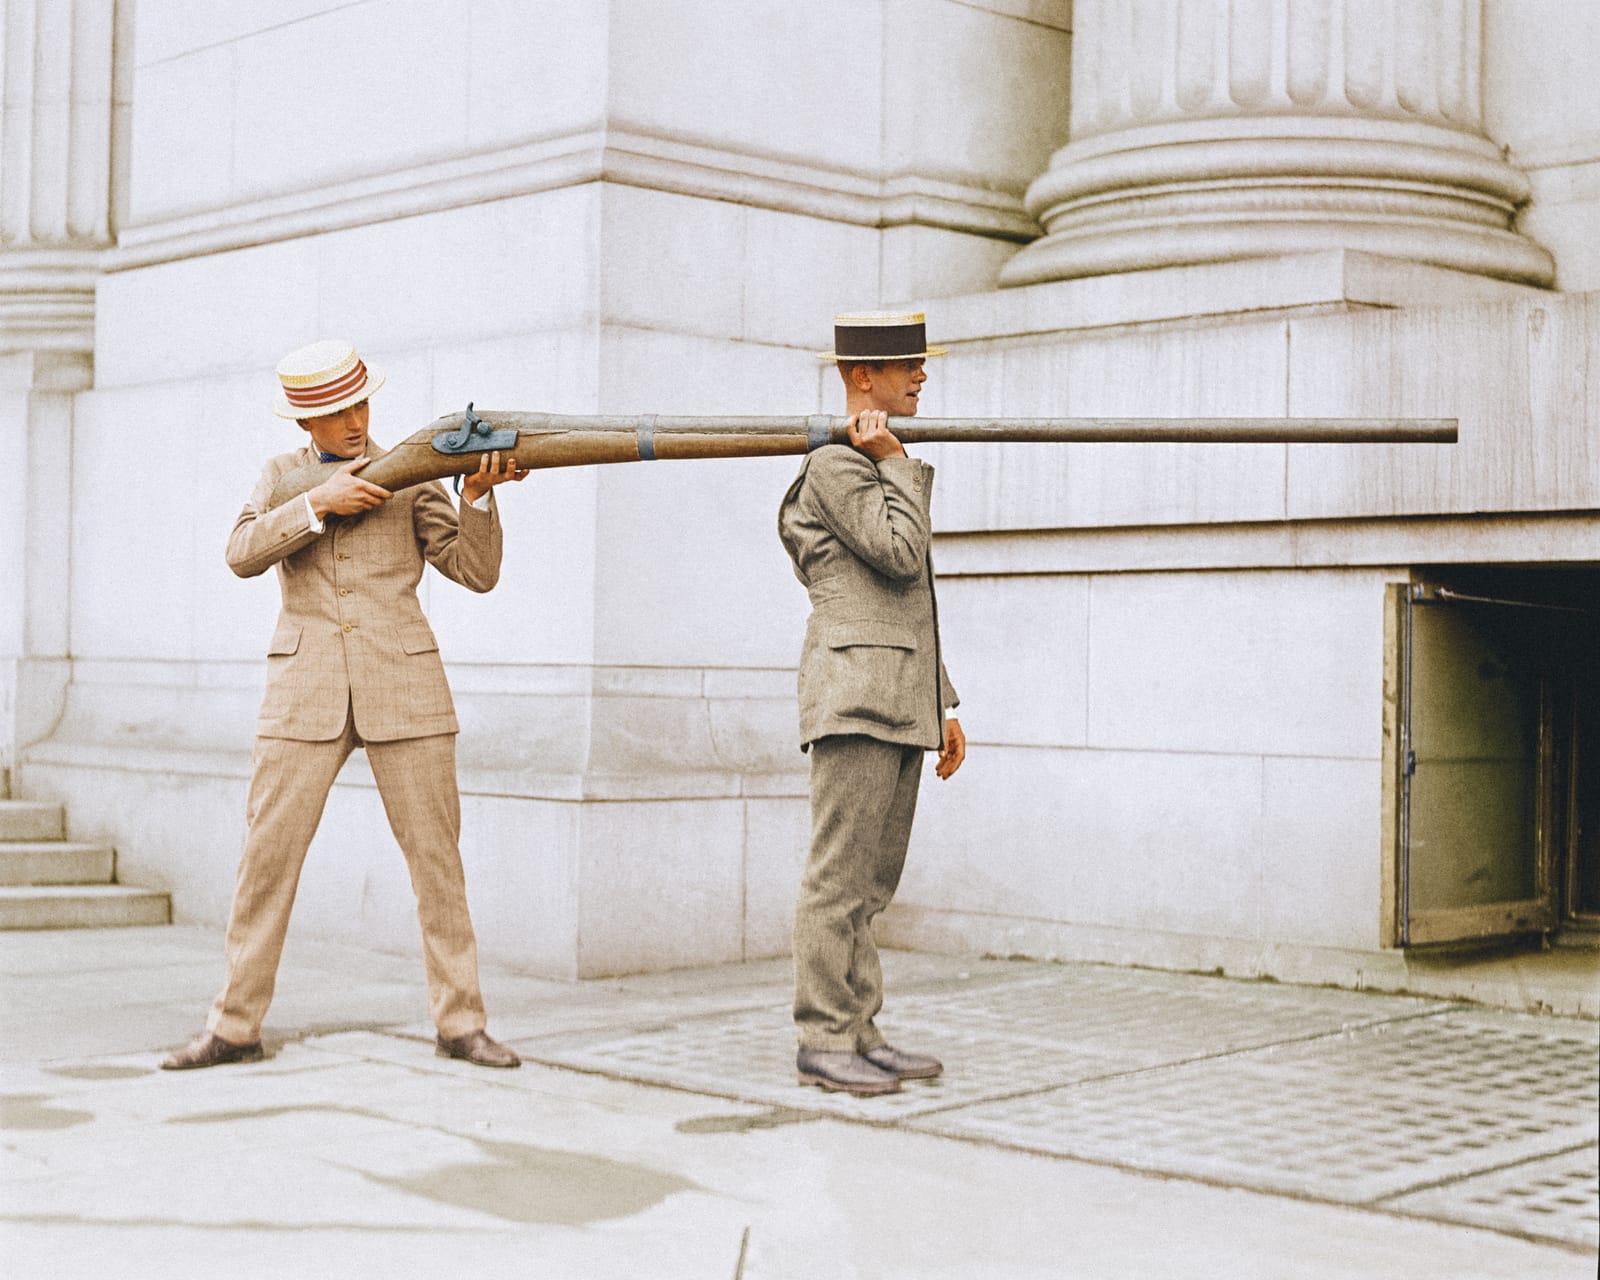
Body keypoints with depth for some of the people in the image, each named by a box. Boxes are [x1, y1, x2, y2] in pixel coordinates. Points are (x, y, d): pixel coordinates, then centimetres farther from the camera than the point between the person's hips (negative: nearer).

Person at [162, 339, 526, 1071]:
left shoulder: (410, 480, 7)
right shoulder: (284, 477, 11)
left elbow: (477, 571, -1)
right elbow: (243, 555, -6)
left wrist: (479, 495, -17)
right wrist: (320, 504, -17)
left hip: (402, 689, 0)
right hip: (306, 693, 1)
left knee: (437, 857, -1)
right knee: (267, 856, -3)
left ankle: (460, 1024, 7)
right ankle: (236, 1028, 6)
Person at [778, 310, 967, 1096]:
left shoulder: (879, 465, 23)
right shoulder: (834, 462, -7)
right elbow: (902, 554, -18)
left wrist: (943, 707, 22)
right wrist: (896, 464, -7)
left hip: (901, 703, 10)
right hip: (857, 691, -9)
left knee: (873, 879, 10)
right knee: (841, 875, -8)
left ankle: (860, 1032, 14)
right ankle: (822, 1042, -4)